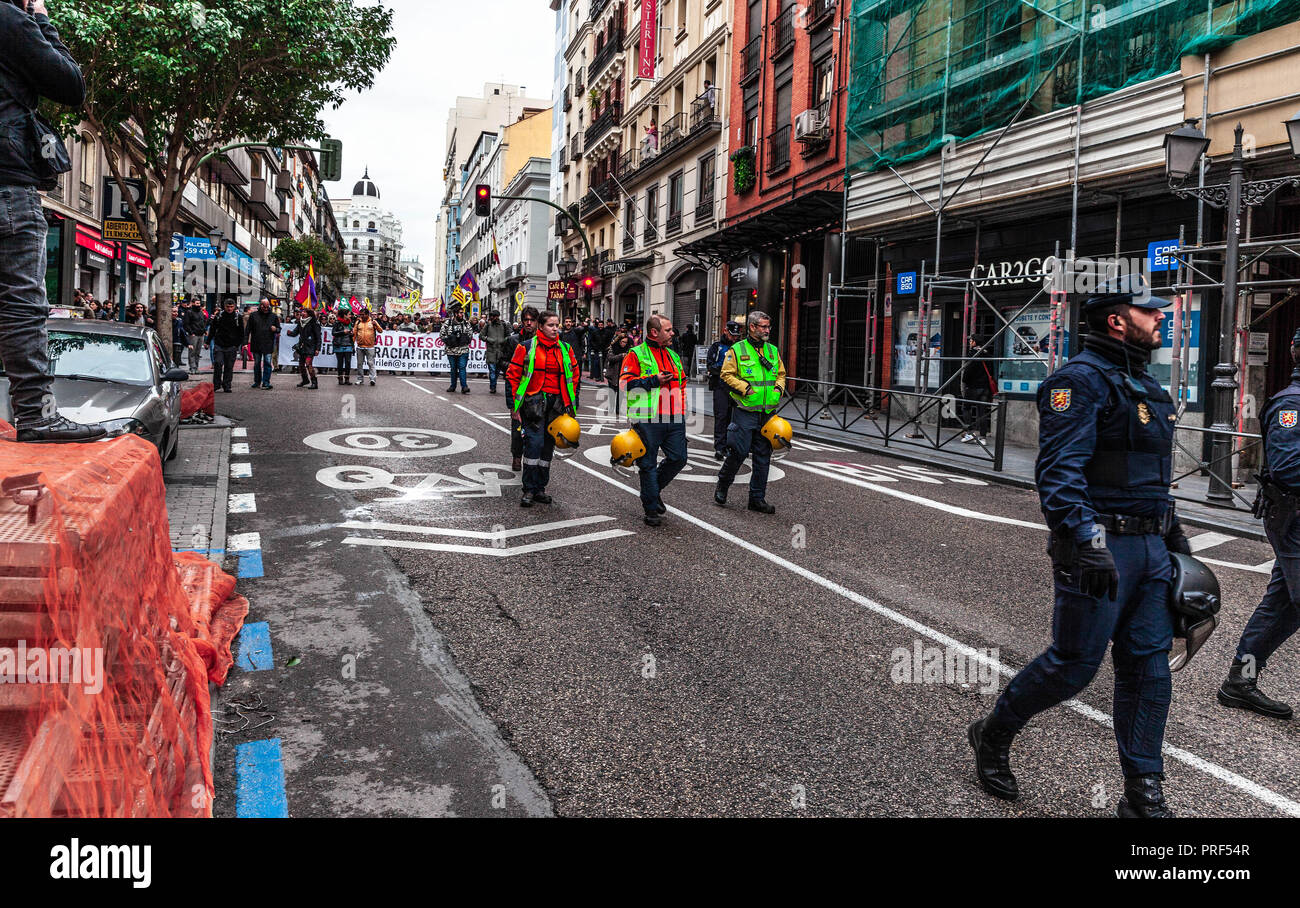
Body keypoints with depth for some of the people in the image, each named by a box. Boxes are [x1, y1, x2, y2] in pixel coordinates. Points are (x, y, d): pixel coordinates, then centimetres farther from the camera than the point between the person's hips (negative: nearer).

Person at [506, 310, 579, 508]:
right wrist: (514, 405, -4)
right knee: (534, 441, -15)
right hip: (534, 400, -4)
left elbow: (574, 375, 18)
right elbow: (513, 375, 0)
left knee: (548, 445, 9)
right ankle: (529, 490, -7)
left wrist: (571, 403, 13)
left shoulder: (565, 349, 11)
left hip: (557, 402, 4)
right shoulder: (527, 348, -1)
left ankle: (540, 488, 19)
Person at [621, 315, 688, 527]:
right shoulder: (636, 355, 0)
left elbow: (682, 383, 27)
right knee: (648, 464, 1)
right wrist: (653, 380, -13)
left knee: (678, 458, 2)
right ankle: (651, 509, 11)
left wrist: (682, 410, 18)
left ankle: (653, 490, 26)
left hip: (674, 419, 6)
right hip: (648, 420, -6)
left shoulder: (673, 356, 20)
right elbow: (625, 382, -8)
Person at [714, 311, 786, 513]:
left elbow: (781, 373, 22)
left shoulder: (773, 351, 14)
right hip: (744, 411, -5)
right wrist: (746, 388, -15)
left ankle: (757, 498, 14)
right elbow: (726, 374, -5)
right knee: (739, 451, -5)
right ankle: (722, 487, 19)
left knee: (763, 456, 6)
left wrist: (778, 388, 3)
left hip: (767, 413, 5)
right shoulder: (737, 350, -3)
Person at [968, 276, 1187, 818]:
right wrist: (1088, 540, -33)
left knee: (1148, 665, 9)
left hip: (1151, 549, 9)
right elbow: (1059, 470, -24)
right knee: (1074, 664, -1)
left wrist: (1172, 530, 28)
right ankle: (993, 736, 21)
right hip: (1100, 549, -9)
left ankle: (1143, 794, 18)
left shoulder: (1144, 384, 18)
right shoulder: (1081, 381, -13)